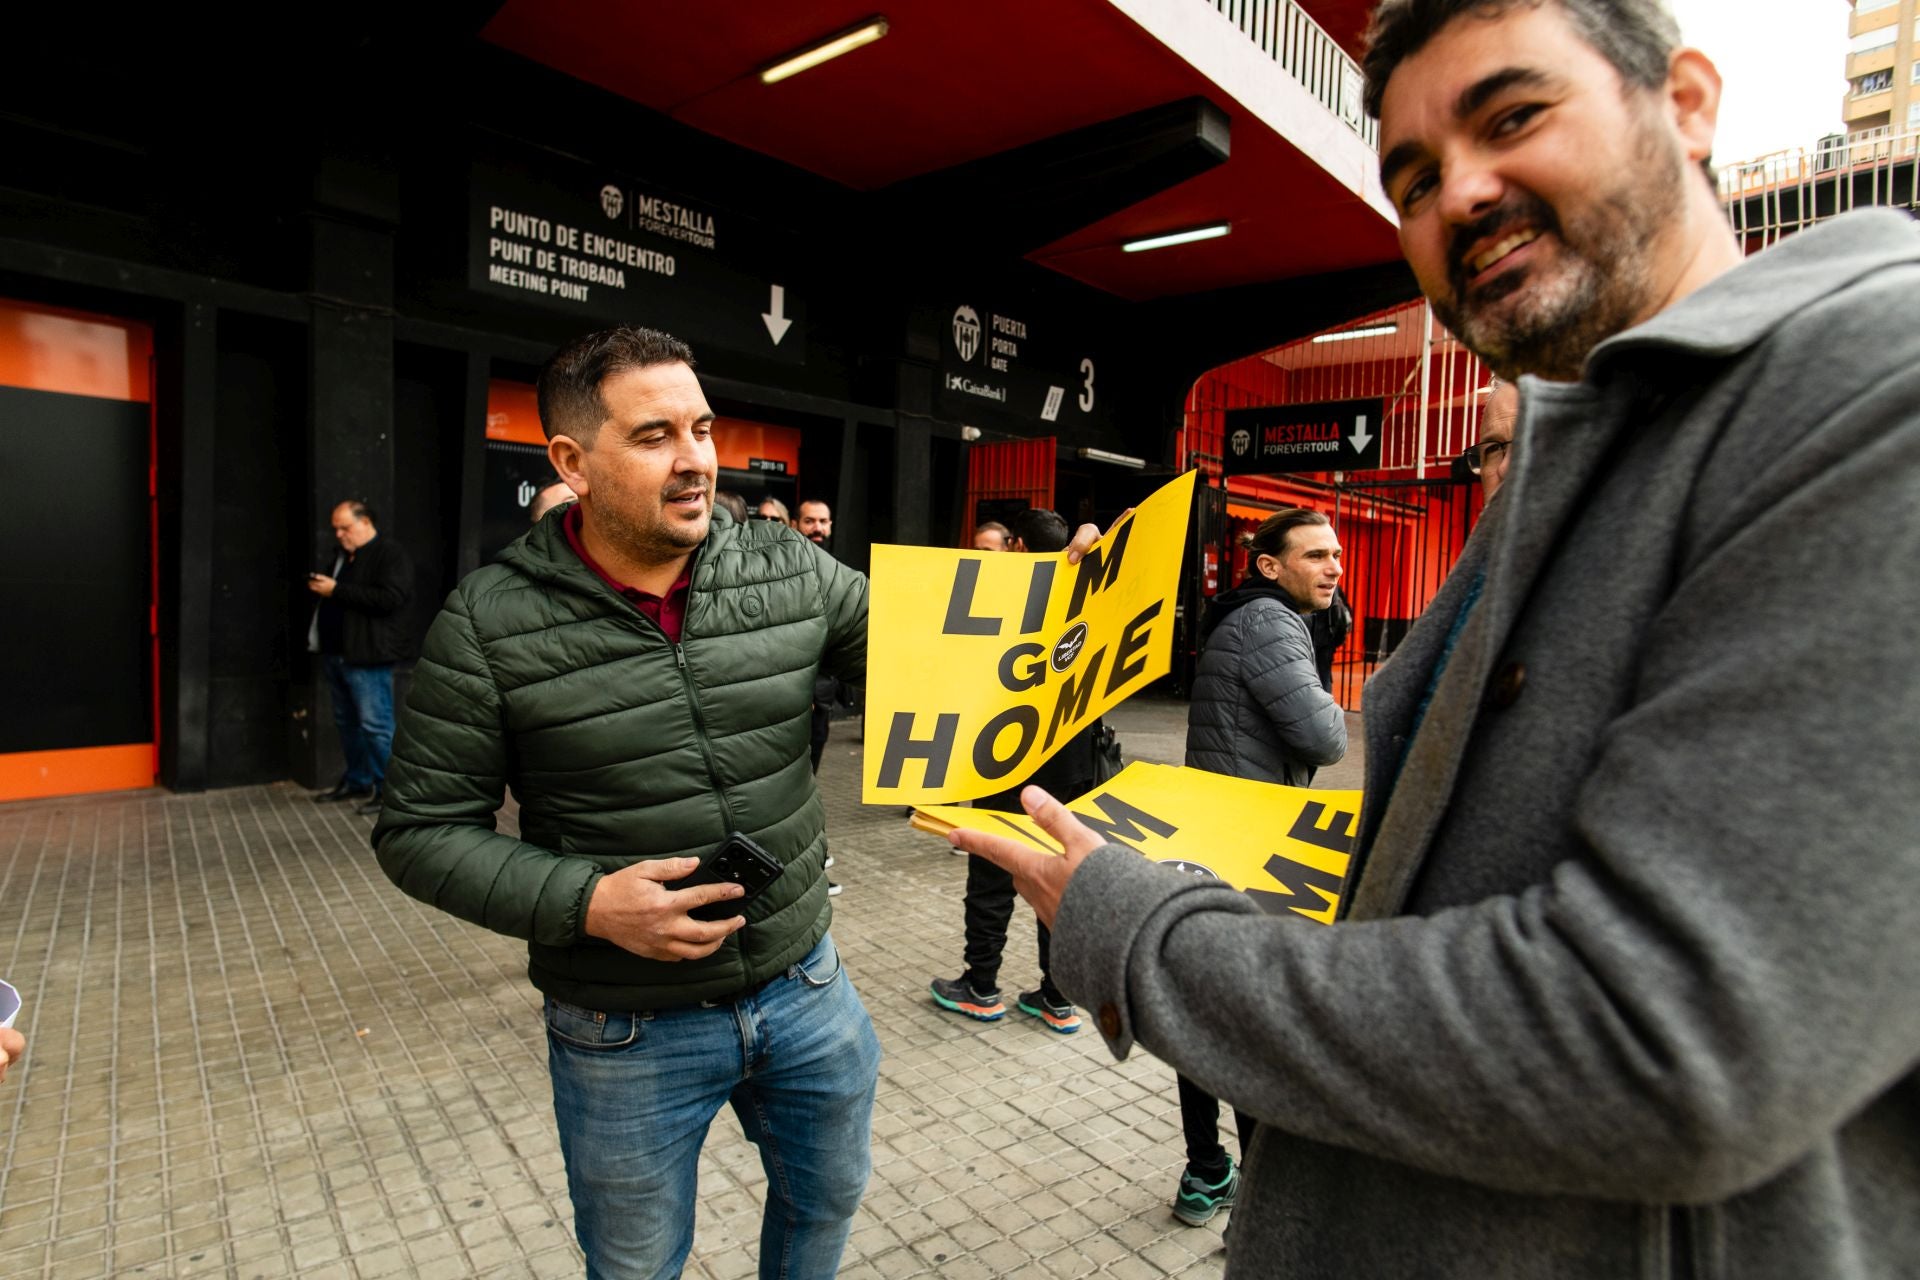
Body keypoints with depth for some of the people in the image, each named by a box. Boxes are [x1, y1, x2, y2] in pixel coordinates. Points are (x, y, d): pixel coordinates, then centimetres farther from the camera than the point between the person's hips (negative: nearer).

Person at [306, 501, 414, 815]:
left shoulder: (391, 554, -9)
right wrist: (320, 588, 11)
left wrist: (336, 590, -20)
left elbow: (390, 598, -22)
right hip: (336, 653, 9)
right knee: (346, 722, 15)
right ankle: (356, 781, 27)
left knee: (376, 725, -7)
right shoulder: (343, 557, 19)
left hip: (367, 657, -9)